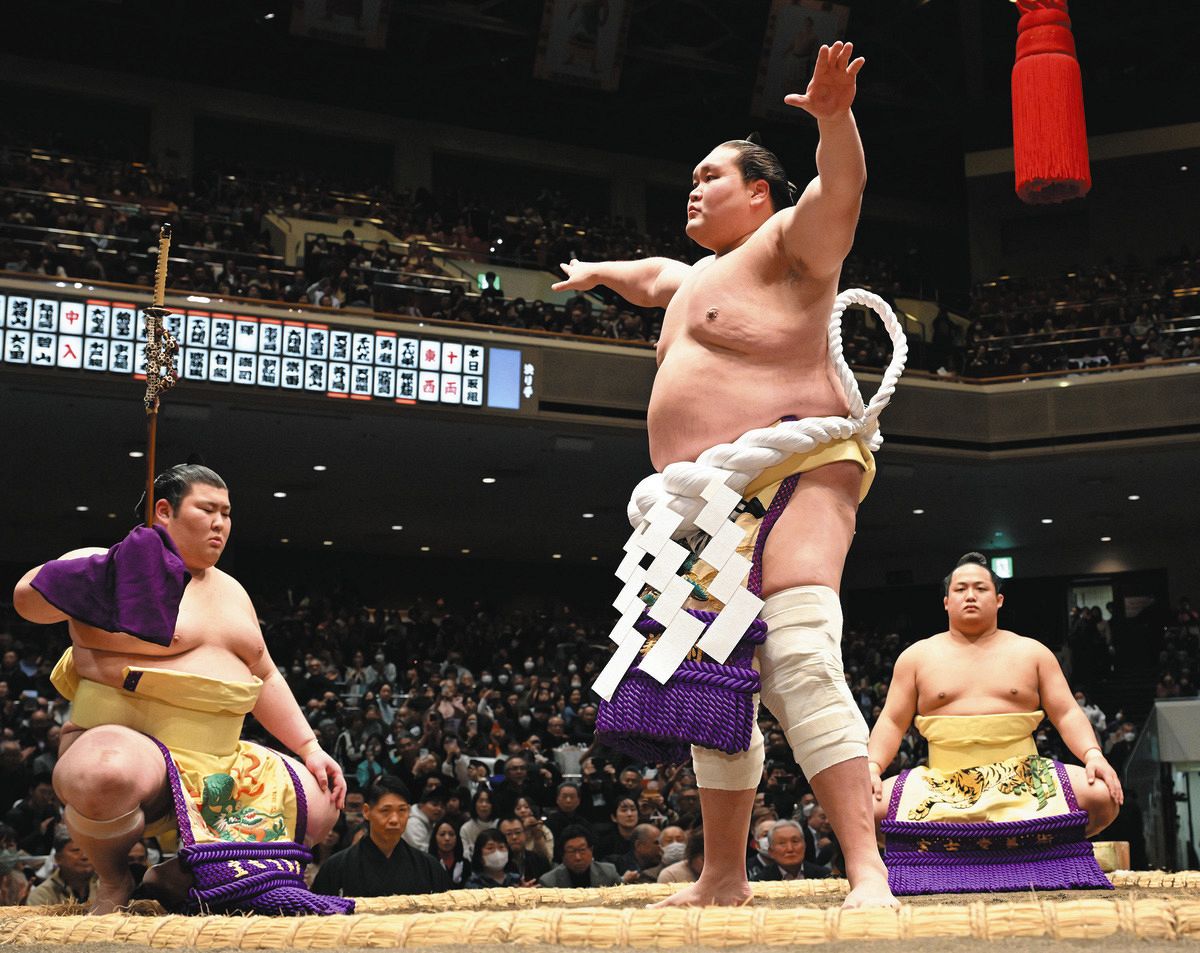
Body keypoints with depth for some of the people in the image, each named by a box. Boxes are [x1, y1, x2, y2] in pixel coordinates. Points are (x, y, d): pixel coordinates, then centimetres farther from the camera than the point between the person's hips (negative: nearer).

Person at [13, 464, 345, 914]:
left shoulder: (231, 591, 18)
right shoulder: (110, 566, -3)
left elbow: (265, 680, 22)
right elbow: (28, 598, -18)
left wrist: (310, 748, 13)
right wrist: (113, 573, -23)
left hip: (218, 762, 7)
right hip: (127, 743, -7)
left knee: (321, 805, -2)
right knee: (108, 776, -42)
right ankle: (113, 878, -7)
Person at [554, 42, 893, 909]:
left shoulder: (786, 245, 1)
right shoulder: (703, 274, 27)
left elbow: (840, 189, -19)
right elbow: (657, 276, 50)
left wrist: (832, 117, -37)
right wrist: (600, 273, 65)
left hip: (793, 476, -10)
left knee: (801, 663, -26)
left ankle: (869, 875, -29)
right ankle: (724, 879, 19)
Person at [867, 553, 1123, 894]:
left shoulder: (1032, 652, 13)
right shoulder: (917, 656, 11)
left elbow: (1067, 714, 7)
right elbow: (892, 723, 8)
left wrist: (1094, 755, -12)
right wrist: (871, 769, -10)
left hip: (1023, 779, 1)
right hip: (942, 784, 0)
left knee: (1104, 796, -25)